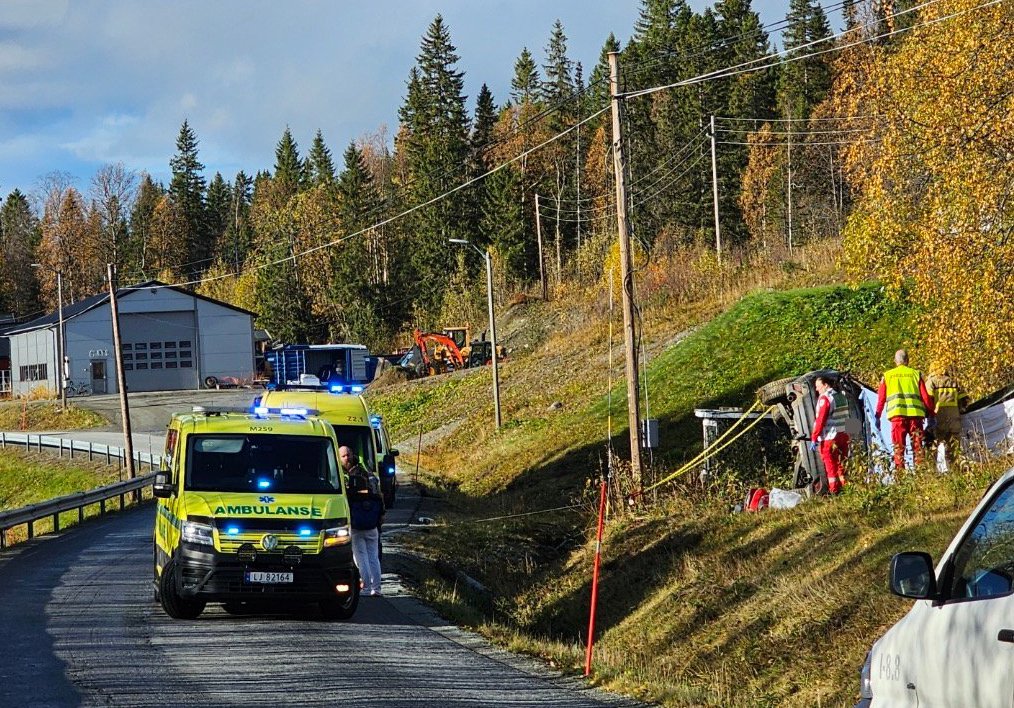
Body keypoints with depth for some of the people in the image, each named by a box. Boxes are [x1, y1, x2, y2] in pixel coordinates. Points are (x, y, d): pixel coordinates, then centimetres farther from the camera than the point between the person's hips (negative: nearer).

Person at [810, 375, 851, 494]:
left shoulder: (825, 398, -13)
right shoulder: (841, 396, 14)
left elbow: (820, 420, -17)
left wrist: (814, 438, -14)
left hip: (830, 438, -8)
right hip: (844, 435, 8)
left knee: (831, 465, -3)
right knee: (842, 465, 13)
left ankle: (834, 491, -4)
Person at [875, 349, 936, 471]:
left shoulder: (887, 375, 12)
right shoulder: (916, 374, 10)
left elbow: (881, 398, 9)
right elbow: (926, 397, 6)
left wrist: (878, 416, 13)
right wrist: (931, 415, 10)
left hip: (897, 415, 0)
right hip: (915, 414, 0)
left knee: (898, 447, 1)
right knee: (917, 446, 5)